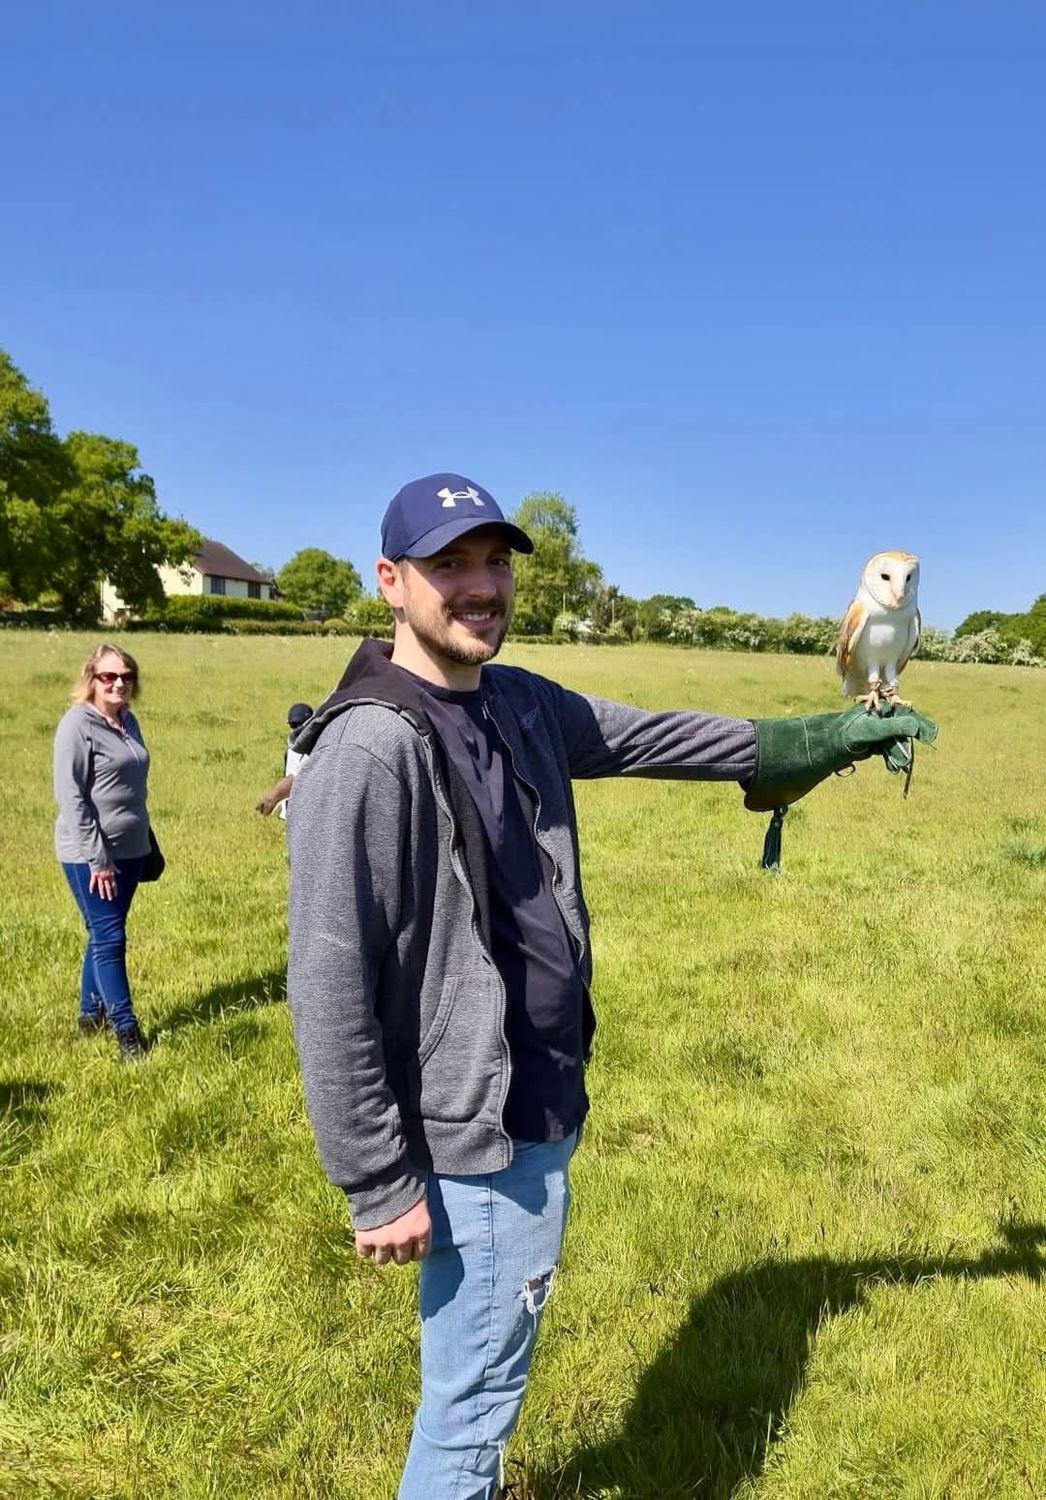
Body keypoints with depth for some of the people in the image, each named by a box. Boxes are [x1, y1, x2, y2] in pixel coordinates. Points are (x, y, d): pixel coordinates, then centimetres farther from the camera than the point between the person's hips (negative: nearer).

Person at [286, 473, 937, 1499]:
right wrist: (379, 1185, -16)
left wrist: (827, 736, 23)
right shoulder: (366, 751, -22)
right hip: (475, 1143, -8)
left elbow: (653, 737, 16)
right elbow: (329, 988, -21)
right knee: (473, 1398, 11)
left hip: (546, 1108, 8)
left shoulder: (522, 705, 3)